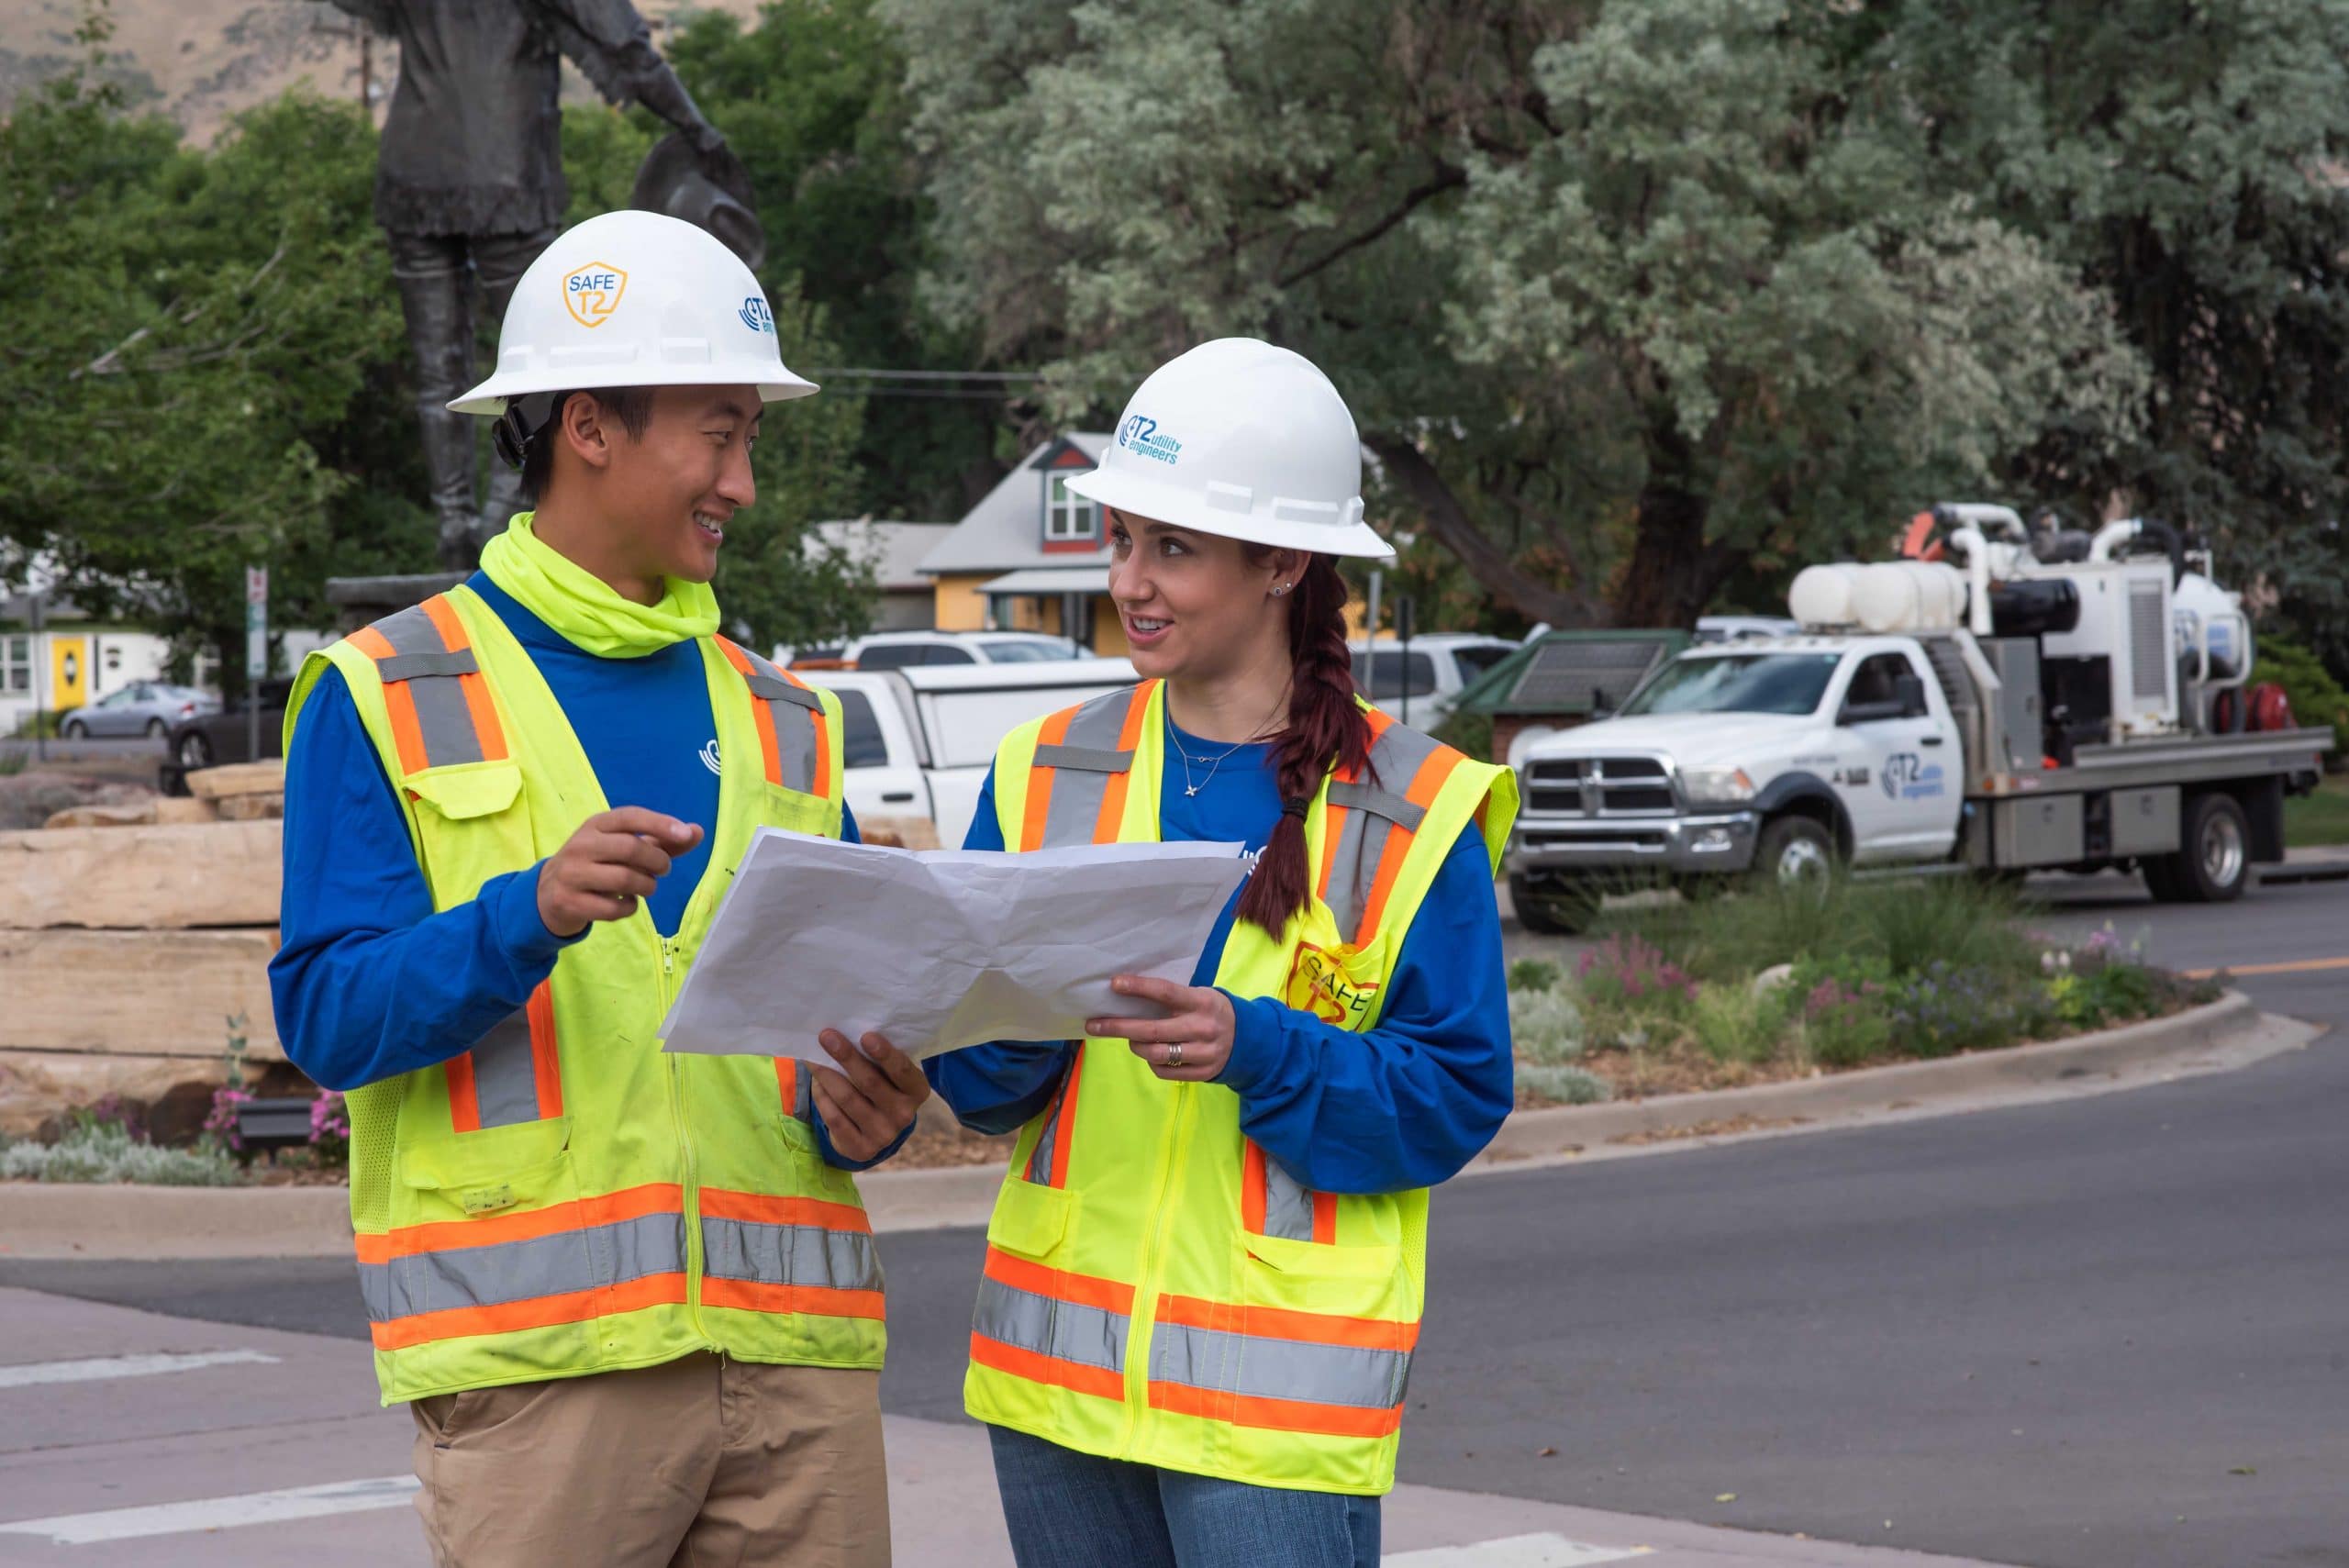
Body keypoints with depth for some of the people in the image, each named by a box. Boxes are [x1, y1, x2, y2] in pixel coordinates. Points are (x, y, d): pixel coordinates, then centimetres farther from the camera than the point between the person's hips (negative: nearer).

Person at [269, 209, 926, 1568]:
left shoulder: (781, 720, 19)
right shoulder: (387, 700, 4)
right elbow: (328, 1016, -5)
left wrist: (862, 1113, -3)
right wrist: (530, 917, -22)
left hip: (793, 1346, 4)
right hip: (540, 1354, -4)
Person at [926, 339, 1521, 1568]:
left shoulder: (1411, 812, -3)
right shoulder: (1048, 774, 8)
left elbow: (1457, 1098, -6)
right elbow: (976, 1088, 7)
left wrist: (1256, 1051, -21)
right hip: (1057, 1367, 4)